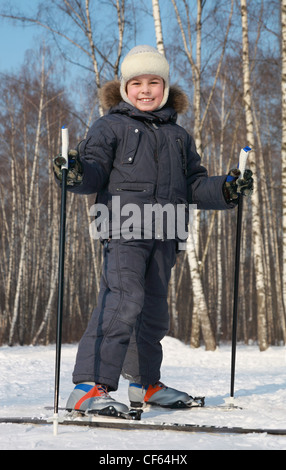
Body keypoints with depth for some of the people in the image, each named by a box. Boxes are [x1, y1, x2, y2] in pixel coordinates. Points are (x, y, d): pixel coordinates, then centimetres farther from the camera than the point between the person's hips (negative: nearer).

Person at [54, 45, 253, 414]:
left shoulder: (178, 136, 23)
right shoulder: (111, 127, 7)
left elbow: (194, 186, 24)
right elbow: (96, 168, -3)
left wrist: (225, 190, 7)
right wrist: (78, 174, -25)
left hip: (163, 235, 6)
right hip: (123, 228, -6)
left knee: (154, 309, 13)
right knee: (124, 300, -22)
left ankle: (144, 383, 29)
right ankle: (89, 387, -25)